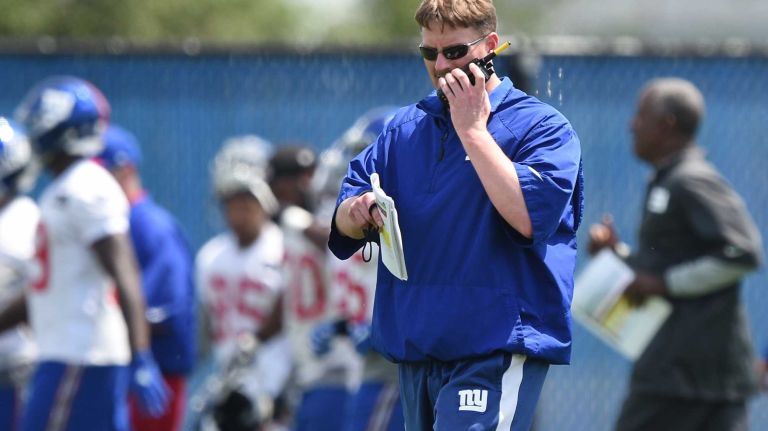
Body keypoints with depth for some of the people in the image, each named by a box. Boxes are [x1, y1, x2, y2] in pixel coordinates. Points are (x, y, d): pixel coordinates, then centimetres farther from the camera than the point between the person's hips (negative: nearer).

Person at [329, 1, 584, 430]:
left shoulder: (542, 126, -3)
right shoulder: (406, 127, 16)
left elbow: (527, 216, -20)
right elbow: (343, 224, 13)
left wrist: (471, 128, -16)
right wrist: (358, 211, -12)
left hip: (496, 349, -7)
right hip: (416, 345, 7)